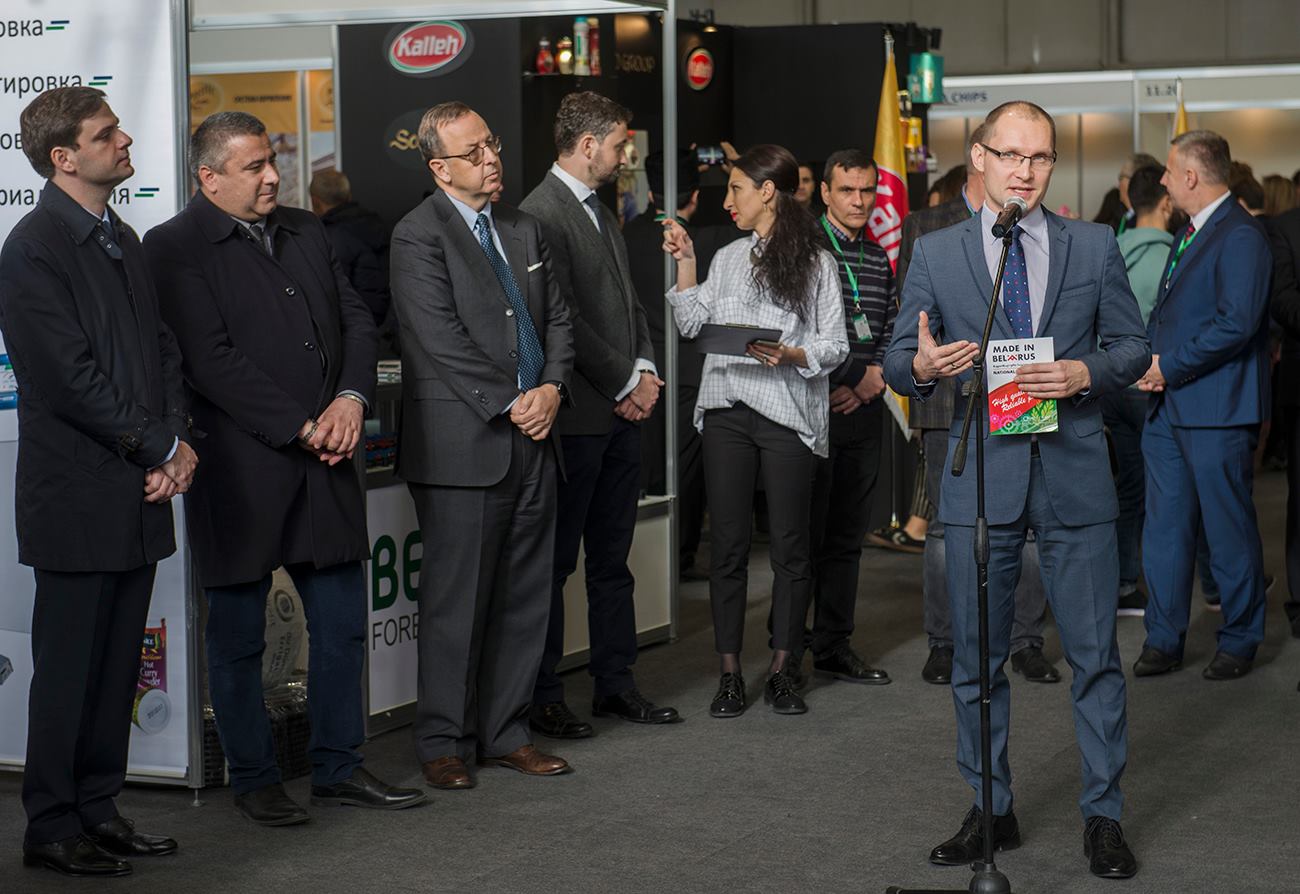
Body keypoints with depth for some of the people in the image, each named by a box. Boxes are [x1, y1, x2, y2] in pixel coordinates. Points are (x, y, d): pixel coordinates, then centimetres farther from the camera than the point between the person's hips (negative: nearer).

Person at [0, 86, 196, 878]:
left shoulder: (122, 240, 15)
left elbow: (162, 347, 15)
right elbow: (70, 377, -17)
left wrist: (177, 440, -1)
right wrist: (165, 448, -12)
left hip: (140, 490, 8)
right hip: (79, 497, -8)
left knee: (117, 664, 12)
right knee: (69, 666, 1)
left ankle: (99, 808, 23)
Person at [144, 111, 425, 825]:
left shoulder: (306, 232, 14)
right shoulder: (175, 248, -7)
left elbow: (355, 319, 13)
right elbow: (212, 361, -15)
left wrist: (351, 399, -6)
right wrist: (302, 429, -16)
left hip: (326, 463, 6)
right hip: (241, 468, -6)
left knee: (342, 622, 10)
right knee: (238, 633, 5)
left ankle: (337, 765, 22)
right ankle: (252, 778, 17)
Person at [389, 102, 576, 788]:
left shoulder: (523, 228, 16)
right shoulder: (419, 235, -7)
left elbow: (557, 315, 17)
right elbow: (442, 340, -14)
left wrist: (551, 388, -1)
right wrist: (510, 405, -14)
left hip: (531, 440, 7)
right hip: (464, 444, -7)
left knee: (524, 597, 10)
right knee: (457, 601, -1)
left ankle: (505, 732, 20)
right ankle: (444, 742, 10)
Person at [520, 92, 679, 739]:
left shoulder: (601, 215, 17)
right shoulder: (541, 213, -13)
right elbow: (562, 320, -18)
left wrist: (644, 371, 2)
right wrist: (626, 383, -11)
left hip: (621, 414, 9)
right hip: (577, 416, -9)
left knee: (612, 558, 14)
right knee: (555, 562, -1)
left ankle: (615, 683, 21)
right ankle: (542, 698, 7)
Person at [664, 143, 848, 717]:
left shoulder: (816, 263, 2)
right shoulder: (727, 259, 16)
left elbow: (835, 346, -1)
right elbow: (691, 325, 10)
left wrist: (790, 355, -18)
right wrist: (685, 262, 6)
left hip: (788, 412, -3)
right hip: (727, 408, 4)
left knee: (790, 545, 2)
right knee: (728, 544, 3)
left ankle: (781, 671, 12)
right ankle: (730, 673, 8)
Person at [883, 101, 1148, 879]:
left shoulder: (1094, 246, 6)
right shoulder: (936, 254, 6)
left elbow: (1134, 345, 7)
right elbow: (898, 361, 7)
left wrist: (1084, 372, -13)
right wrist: (924, 365, -16)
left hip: (1075, 475, 0)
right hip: (980, 480, 1)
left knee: (1096, 656, 3)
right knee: (977, 661, 7)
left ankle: (1104, 816, 14)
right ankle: (991, 811, 21)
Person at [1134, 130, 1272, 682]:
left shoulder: (1241, 236, -13)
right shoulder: (1190, 234, 17)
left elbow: (1237, 322, -22)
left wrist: (1170, 366, -16)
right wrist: (1152, 359, 5)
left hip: (1217, 410, -9)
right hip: (1168, 407, 9)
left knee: (1230, 531, 2)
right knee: (1164, 528, 10)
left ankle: (1240, 642, 14)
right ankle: (1163, 641, 16)